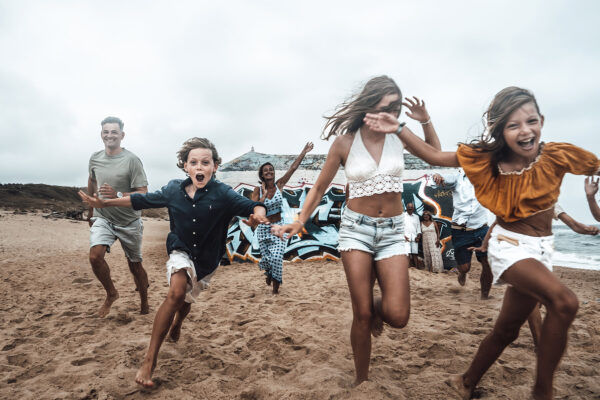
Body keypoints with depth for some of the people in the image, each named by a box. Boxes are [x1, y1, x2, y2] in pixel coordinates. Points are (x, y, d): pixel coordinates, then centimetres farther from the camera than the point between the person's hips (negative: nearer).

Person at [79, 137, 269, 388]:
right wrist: (105, 203, 3)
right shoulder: (174, 190, -13)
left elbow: (253, 206, -34)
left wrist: (257, 214, -58)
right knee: (176, 293, -27)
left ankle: (177, 324, 60)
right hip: (181, 252, 0)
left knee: (187, 299, 22)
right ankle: (150, 360, -17)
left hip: (207, 258, 1)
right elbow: (142, 200, 0)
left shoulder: (222, 194, -23)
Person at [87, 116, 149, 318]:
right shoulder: (95, 158, 2)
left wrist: (118, 195, -32)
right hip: (102, 218, 3)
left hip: (129, 221, -3)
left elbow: (143, 193, -16)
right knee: (95, 256, -20)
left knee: (135, 265, 7)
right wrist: (90, 211, 27)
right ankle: (111, 294, 6)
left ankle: (145, 303, 29)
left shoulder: (132, 160, -14)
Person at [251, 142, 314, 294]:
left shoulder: (279, 185, -3)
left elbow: (293, 168, -7)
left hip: (278, 227, 0)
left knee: (277, 256, -14)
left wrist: (304, 152, -9)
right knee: (266, 258, 5)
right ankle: (269, 273, 43)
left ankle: (276, 286, 7)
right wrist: (264, 195, -19)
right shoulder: (258, 190, -6)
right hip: (263, 228, 0)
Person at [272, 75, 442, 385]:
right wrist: (299, 222, -7)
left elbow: (436, 155, 17)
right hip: (356, 227, -1)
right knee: (361, 315, -1)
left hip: (392, 231, 2)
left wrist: (425, 121, 2)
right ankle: (362, 380, 23)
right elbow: (320, 187, 3)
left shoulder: (399, 134, 1)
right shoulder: (345, 142, -5)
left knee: (397, 316, -13)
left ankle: (377, 307, 25)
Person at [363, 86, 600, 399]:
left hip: (541, 249, 4)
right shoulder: (488, 160, -11)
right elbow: (435, 157, -9)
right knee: (564, 302, -31)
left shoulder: (556, 156, -10)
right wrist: (399, 128, -15)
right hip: (508, 244, -3)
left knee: (506, 330, 14)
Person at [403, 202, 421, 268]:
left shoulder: (416, 217, 20)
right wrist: (404, 236, -9)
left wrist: (418, 236, 1)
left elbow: (418, 228, 17)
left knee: (415, 254, 0)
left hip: (414, 238, 3)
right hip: (406, 238, -3)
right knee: (408, 254, -14)